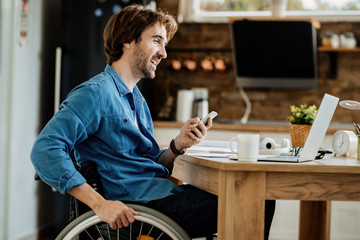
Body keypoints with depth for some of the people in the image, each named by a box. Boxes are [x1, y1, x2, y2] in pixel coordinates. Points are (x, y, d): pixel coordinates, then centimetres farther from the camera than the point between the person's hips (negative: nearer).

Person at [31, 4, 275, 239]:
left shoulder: (137, 99, 21)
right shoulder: (96, 93, -9)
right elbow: (45, 150, -21)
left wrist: (177, 146, 1)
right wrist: (99, 203, -27)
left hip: (161, 194, 9)